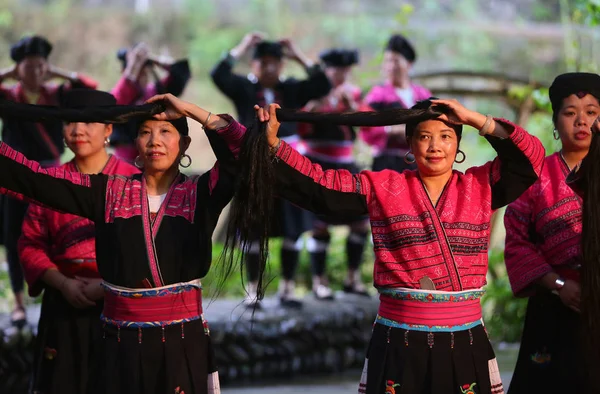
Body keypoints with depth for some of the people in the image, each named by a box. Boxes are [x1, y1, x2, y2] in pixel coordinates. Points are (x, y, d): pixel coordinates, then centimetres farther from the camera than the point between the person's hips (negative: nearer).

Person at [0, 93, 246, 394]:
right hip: (122, 344, 1)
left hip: (182, 343, -1)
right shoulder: (110, 192, 5)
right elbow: (32, 178, 0)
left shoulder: (199, 194, 1)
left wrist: (192, 111, -8)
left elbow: (245, 151, -11)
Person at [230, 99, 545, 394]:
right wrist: (272, 143, -6)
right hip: (398, 345, 0)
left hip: (464, 344, 0)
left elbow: (530, 158, -1)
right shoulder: (382, 187, 5)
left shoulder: (480, 186, 7)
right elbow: (317, 184, 3)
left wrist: (477, 120, -3)